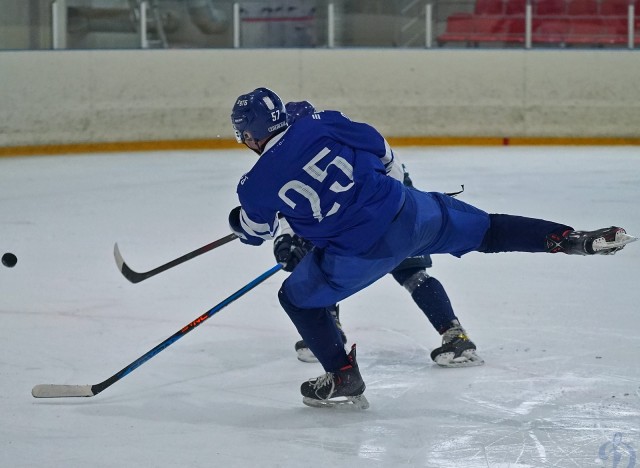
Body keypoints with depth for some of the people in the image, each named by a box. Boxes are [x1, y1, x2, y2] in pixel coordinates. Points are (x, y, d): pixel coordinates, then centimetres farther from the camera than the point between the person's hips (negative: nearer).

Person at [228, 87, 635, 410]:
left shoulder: (258, 186, -6)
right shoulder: (319, 126, 0)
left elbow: (257, 232, 15)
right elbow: (379, 150, 10)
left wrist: (238, 219, 39)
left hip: (361, 252, -4)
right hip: (408, 211, 4)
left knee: (298, 297, 18)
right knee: (486, 229, 21)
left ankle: (344, 380, 20)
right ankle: (572, 239, 14)